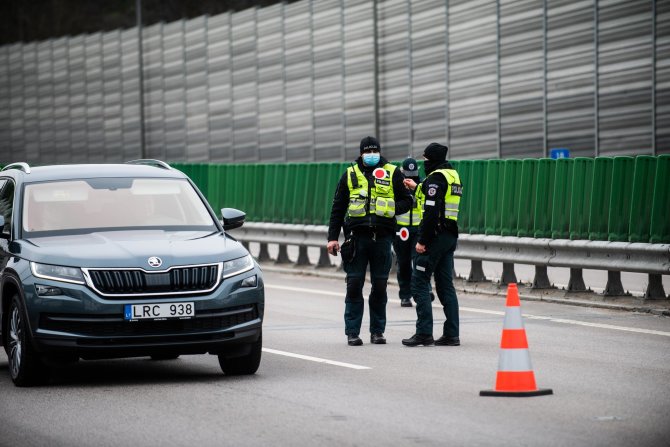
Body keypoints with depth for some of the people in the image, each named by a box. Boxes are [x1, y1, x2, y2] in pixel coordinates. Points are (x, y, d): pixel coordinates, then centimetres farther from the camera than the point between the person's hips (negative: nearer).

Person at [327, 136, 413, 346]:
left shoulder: (392, 173, 7)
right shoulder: (350, 174, 9)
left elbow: (406, 201, 10)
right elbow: (337, 208, 11)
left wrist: (390, 209, -9)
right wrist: (332, 237, 5)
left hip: (382, 236, 0)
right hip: (357, 236, 0)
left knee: (380, 286, 4)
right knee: (354, 285, -2)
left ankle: (377, 331, 13)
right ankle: (352, 332, 4)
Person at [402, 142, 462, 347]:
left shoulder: (436, 177, -12)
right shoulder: (454, 175, 16)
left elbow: (431, 211, -20)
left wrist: (423, 240, -19)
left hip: (436, 235, -9)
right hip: (451, 236, 9)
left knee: (419, 283, -4)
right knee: (445, 285, 10)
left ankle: (424, 333, -8)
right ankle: (451, 334, 8)